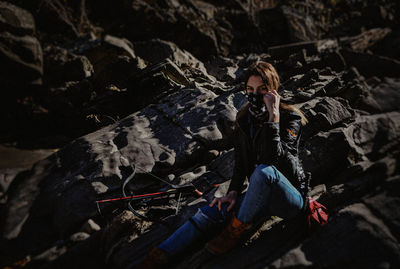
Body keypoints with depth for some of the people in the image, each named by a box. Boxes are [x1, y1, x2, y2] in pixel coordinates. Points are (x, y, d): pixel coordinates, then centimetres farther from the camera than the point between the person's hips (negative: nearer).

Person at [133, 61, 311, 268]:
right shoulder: (244, 118, 4)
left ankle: (237, 229, -17)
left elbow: (273, 159, -29)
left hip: (291, 198, -5)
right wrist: (234, 191, -3)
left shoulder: (290, 117, -13)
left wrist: (273, 116, -30)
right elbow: (240, 161, 10)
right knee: (212, 212, -16)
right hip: (262, 196, 5)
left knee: (264, 171, -37)